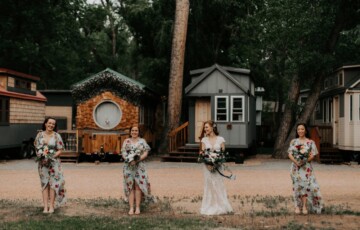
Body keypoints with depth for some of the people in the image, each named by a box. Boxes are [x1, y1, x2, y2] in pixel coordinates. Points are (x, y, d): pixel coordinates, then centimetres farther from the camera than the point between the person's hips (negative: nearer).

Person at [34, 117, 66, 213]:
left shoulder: (56, 136, 0)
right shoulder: (40, 135, 6)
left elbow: (60, 150, -1)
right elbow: (37, 147, 11)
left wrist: (52, 157, -15)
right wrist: (41, 155, -8)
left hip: (54, 162, -2)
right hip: (42, 162, 2)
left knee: (53, 183, -5)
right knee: (44, 183, 2)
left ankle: (51, 206, 1)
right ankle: (45, 206, 4)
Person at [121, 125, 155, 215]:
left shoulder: (142, 141, 9)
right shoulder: (126, 141, 12)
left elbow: (145, 153, 2)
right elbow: (123, 153, 4)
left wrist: (138, 159, -14)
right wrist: (129, 160, -12)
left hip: (139, 166, -1)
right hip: (128, 166, 1)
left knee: (138, 186, -5)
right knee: (130, 186, -2)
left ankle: (137, 207, -1)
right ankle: (131, 208, 0)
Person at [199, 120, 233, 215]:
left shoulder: (220, 139, 3)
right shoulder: (204, 140, 6)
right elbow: (202, 153, 1)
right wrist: (208, 164, -15)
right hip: (207, 166, 1)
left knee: (219, 185, 0)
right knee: (209, 185, 2)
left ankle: (221, 207, 8)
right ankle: (210, 208, 8)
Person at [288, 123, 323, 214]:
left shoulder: (310, 142, 5)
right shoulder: (293, 142, 9)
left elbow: (312, 155, -1)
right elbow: (290, 154, 1)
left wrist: (305, 160, -17)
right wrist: (296, 162, -15)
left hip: (306, 167, -1)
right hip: (295, 166, 1)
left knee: (306, 184, -11)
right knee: (297, 185, -1)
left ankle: (304, 207, -8)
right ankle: (297, 206, 6)